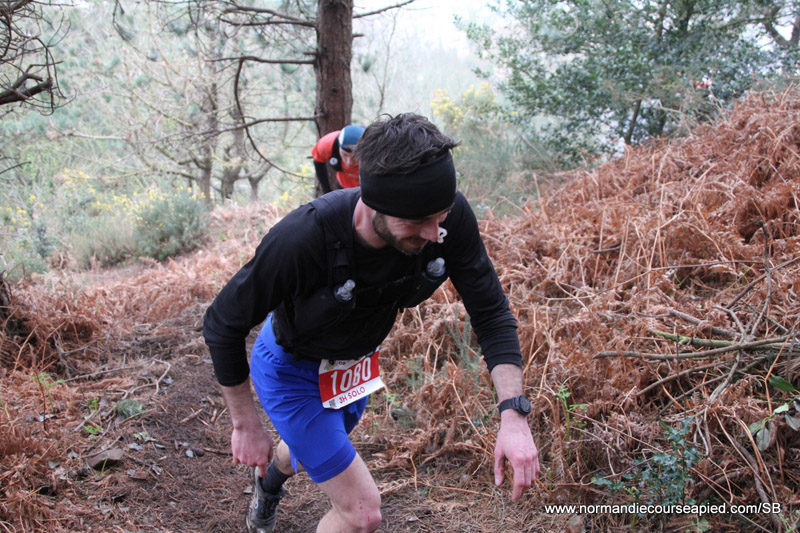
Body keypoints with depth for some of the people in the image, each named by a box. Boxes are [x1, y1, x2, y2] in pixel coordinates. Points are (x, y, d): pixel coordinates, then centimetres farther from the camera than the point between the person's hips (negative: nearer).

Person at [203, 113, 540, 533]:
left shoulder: (449, 217, -30)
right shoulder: (302, 240, -40)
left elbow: (491, 310, -18)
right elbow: (222, 326, -24)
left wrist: (514, 412, -30)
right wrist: (246, 425, -15)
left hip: (355, 362, 5)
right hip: (292, 368, -5)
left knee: (309, 452, 33)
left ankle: (269, 481, 69)